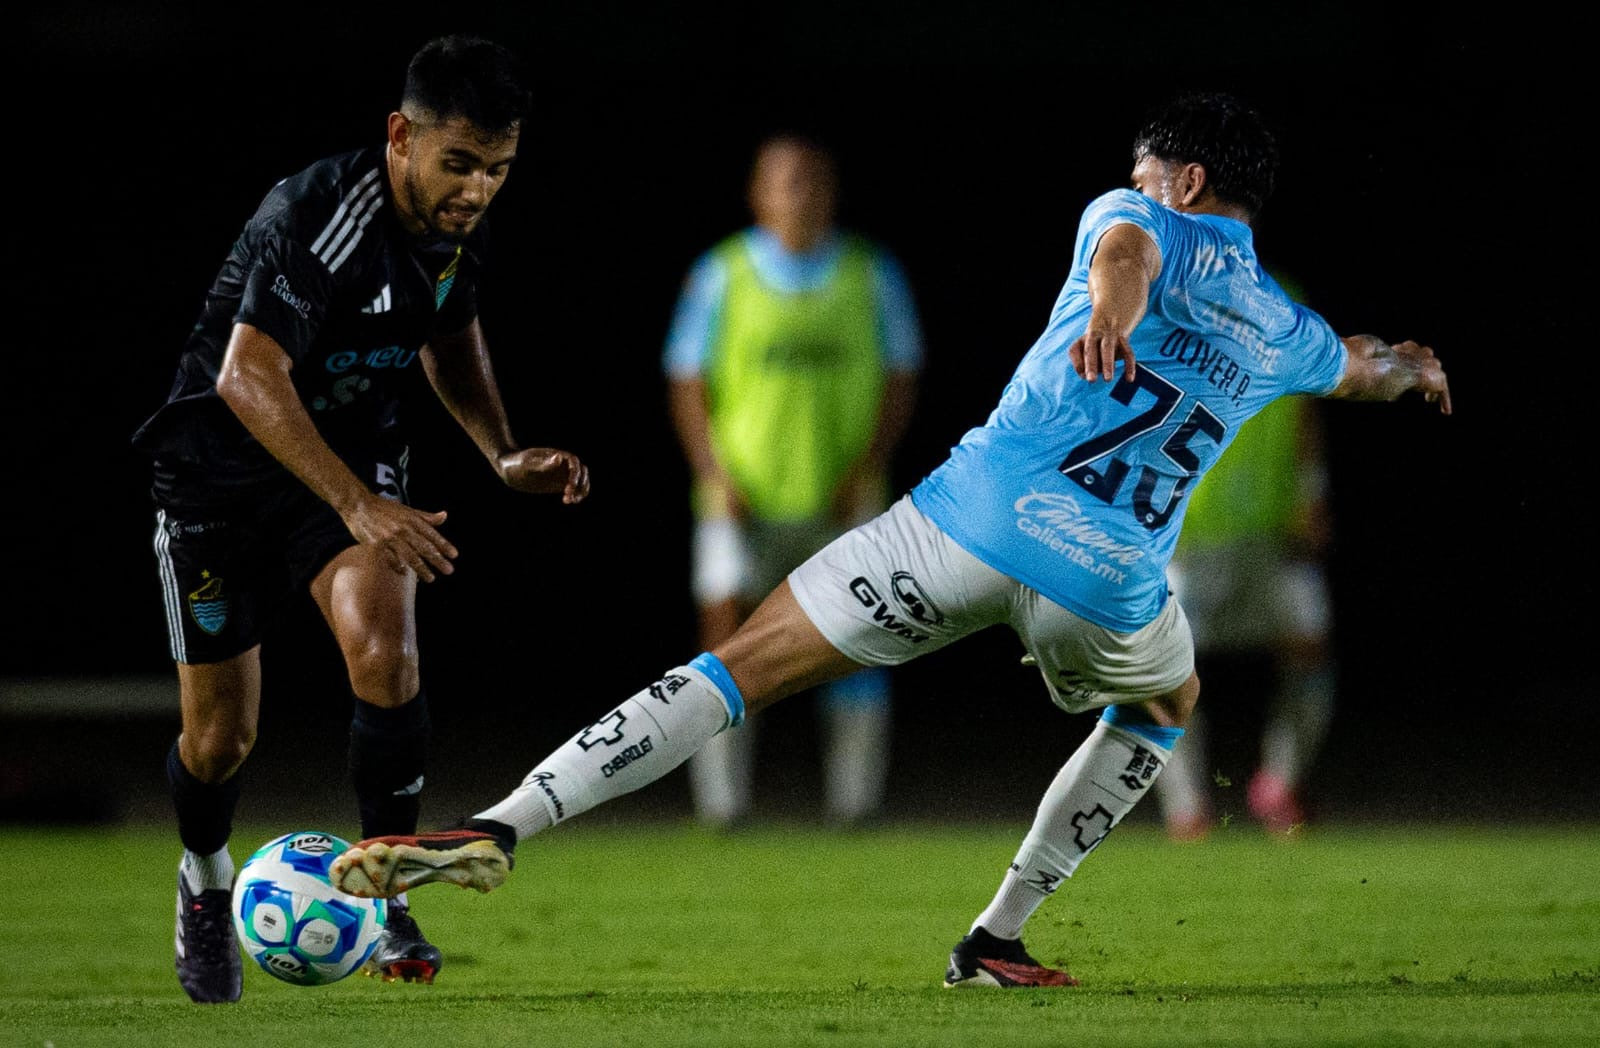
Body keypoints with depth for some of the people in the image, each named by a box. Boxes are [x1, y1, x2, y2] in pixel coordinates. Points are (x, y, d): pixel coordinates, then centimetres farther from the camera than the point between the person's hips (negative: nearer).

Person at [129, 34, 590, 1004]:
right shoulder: (317, 218, -30)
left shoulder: (461, 225, -7)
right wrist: (360, 506, -45)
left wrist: (505, 453, 0)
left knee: (386, 651, -23)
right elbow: (246, 379, -38)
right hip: (221, 464, -4)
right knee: (221, 736, 3)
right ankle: (206, 880, 36)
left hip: (356, 452, 4)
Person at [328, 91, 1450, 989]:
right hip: (1110, 580, 2)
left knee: (742, 665, -1)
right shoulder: (1283, 332, 24)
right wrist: (1413, 364, 72)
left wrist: (1111, 305, -37)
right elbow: (1360, 366, 48)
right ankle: (999, 934, 24)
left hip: (977, 514, -2)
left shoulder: (1144, 223, 14)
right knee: (1168, 700, 35)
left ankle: (502, 823, -18)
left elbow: (1126, 245, -13)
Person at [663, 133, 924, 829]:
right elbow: (687, 381, 3)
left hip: (842, 502, 1)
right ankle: (721, 799, -5)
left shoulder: (872, 274, 5)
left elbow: (901, 378, 7)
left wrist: (867, 468, -6)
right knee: (726, 633, -9)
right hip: (743, 502, -1)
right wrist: (715, 475, -9)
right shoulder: (721, 275, 1)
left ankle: (854, 798, 7)